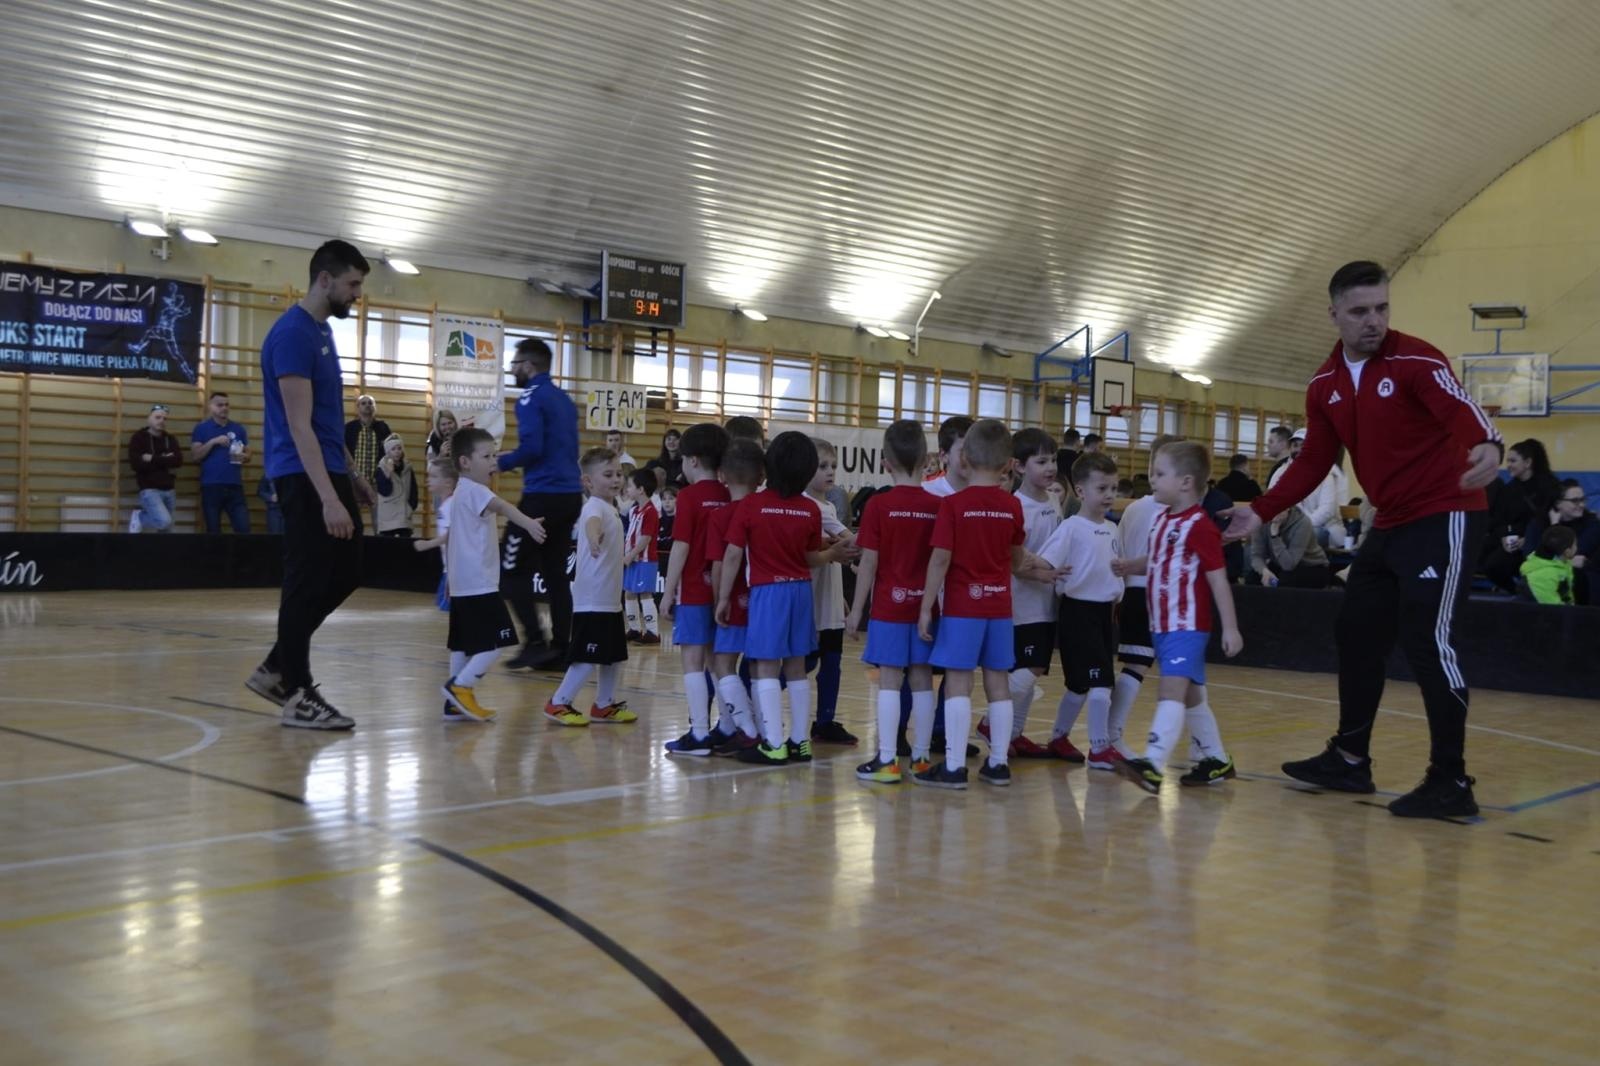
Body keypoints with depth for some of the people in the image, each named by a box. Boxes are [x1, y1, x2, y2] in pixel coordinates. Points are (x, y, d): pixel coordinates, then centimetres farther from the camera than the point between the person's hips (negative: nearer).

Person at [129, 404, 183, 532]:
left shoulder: (170, 439, 13)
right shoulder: (138, 437, -1)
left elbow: (178, 460, -5)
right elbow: (137, 464, -16)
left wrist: (153, 459, -12)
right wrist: (165, 461, -10)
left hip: (169, 490, 6)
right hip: (149, 489, -6)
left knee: (167, 529, 5)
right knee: (164, 521, -25)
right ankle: (139, 518, 3)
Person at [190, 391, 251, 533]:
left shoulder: (238, 428, 13)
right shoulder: (201, 428, 5)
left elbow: (248, 454, 17)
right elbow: (196, 455, -3)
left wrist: (243, 456, -6)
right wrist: (213, 441, -14)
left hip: (235, 485, 2)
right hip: (211, 485, -2)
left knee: (244, 527, -6)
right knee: (213, 529, 3)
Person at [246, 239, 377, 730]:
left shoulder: (321, 330, 14)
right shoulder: (292, 333, -17)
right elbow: (299, 426, -23)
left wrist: (351, 473, 20)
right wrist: (328, 498, -28)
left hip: (327, 472, 10)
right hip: (304, 478, -10)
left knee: (344, 574, 13)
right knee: (308, 582, -4)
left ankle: (276, 669, 22)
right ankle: (297, 694, 6)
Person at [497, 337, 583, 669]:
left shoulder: (531, 398, -8)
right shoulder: (564, 399, 18)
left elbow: (531, 448, -19)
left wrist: (498, 462, -4)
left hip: (542, 496, -8)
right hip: (570, 495, 8)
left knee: (513, 570, 0)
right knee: (556, 573, 10)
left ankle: (534, 643, -6)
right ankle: (560, 647, 9)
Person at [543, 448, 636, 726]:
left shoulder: (611, 509, 14)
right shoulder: (595, 507, -15)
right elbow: (592, 522, -41)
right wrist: (593, 539, -63)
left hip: (610, 600, 10)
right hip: (592, 600, -10)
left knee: (614, 656, 15)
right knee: (587, 658, -6)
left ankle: (605, 706, 27)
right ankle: (558, 704, 4)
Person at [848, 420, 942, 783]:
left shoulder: (879, 505, -10)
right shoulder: (938, 506, -3)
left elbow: (869, 563, -9)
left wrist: (856, 609, -2)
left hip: (889, 604, -3)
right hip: (924, 604, 3)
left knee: (890, 680, -1)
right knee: (922, 679, 8)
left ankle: (887, 760, -1)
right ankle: (921, 757, 16)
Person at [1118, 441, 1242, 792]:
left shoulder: (1199, 526, -15)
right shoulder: (1163, 519, 11)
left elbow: (1218, 579, -14)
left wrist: (1230, 628, -15)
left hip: (1187, 624, -9)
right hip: (1162, 624, 9)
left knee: (1172, 689, -19)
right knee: (1191, 695, 17)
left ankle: (1153, 764, -28)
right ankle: (1215, 760, 29)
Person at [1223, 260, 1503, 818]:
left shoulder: (1416, 360, -16)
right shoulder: (1325, 385, 4)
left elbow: (1461, 409, -33)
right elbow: (1313, 461, 13)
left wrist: (1486, 446, -54)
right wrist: (1262, 511, 8)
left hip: (1443, 517, -8)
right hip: (1390, 524, 8)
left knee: (1427, 640, -13)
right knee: (1357, 635, 14)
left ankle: (1451, 783, -2)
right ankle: (1350, 759, 29)